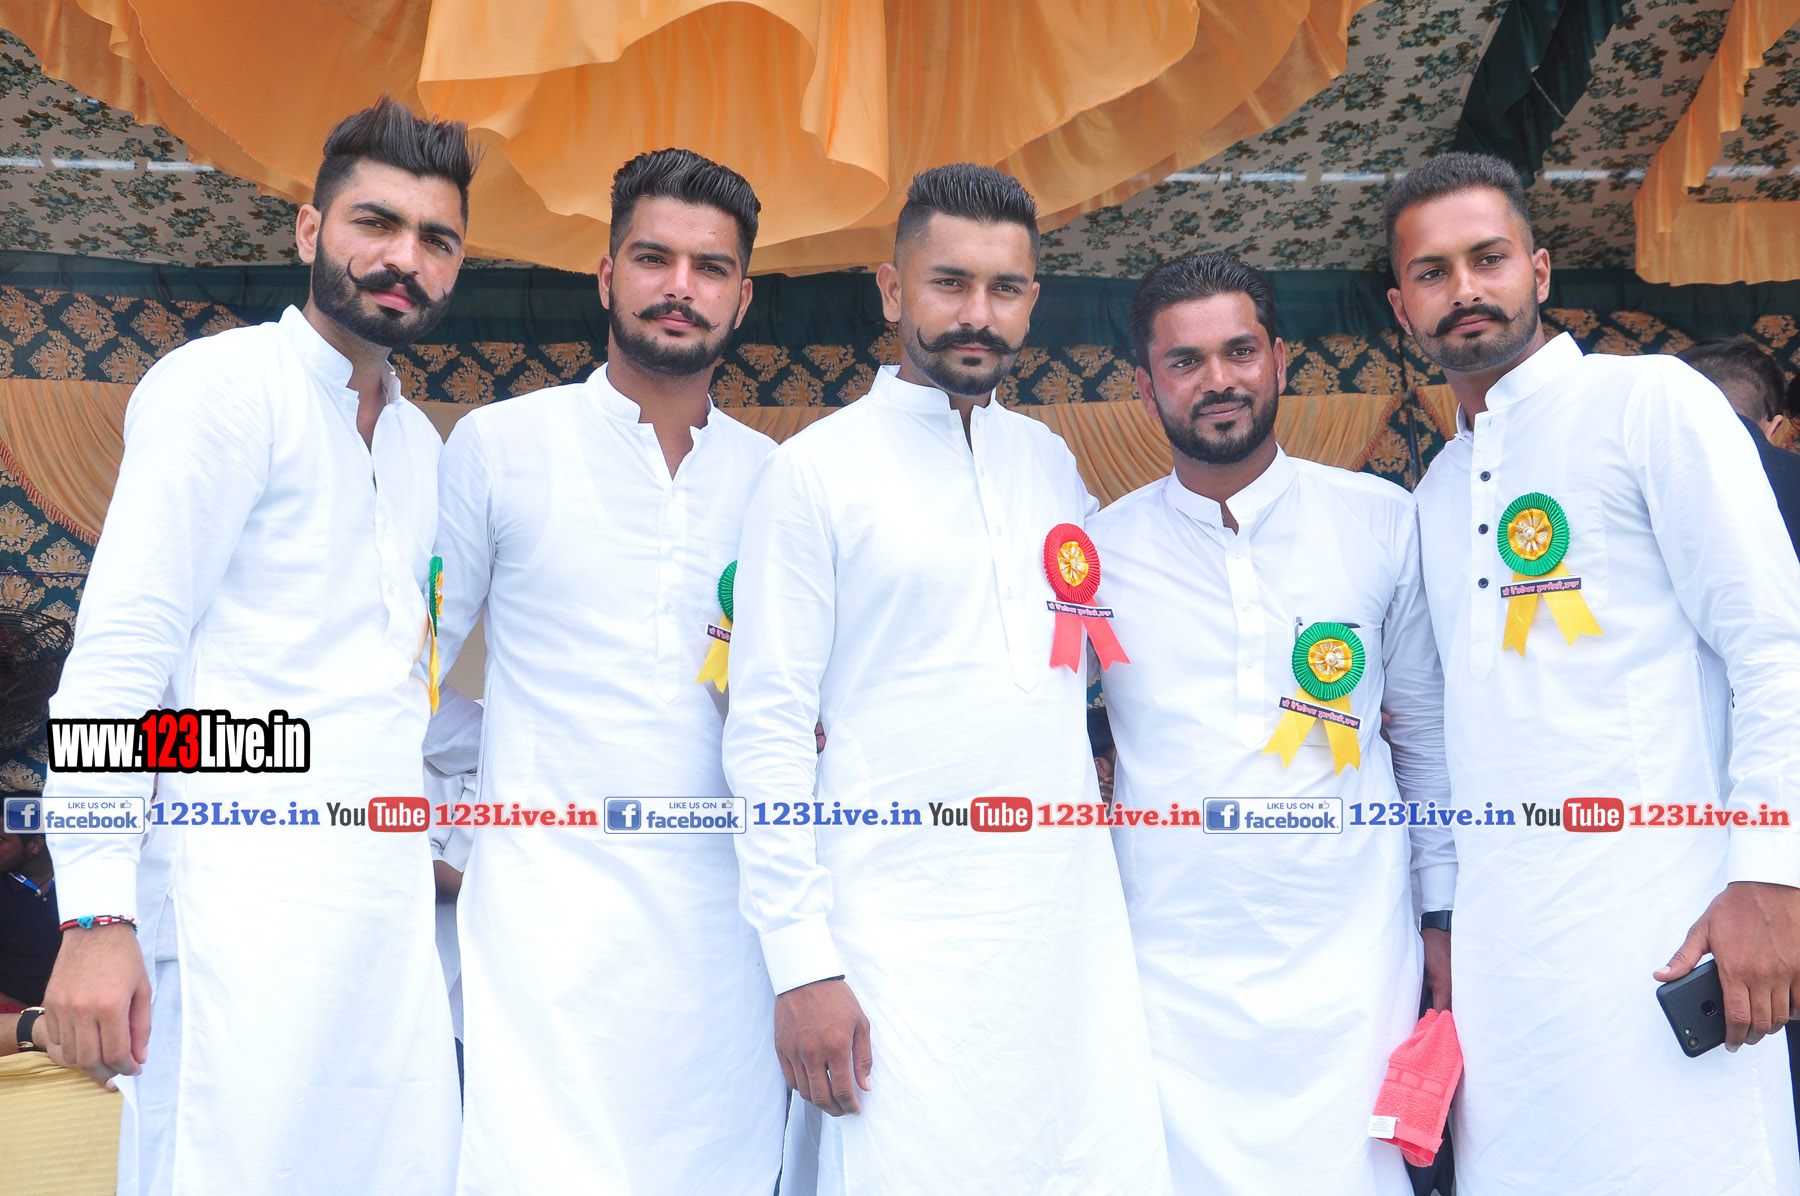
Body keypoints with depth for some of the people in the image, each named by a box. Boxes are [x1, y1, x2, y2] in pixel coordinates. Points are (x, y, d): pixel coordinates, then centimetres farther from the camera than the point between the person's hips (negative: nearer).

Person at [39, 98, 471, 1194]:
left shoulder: (421, 442, 18)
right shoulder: (223, 383, -4)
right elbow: (120, 651, -12)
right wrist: (97, 915, -18)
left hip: (388, 892, 7)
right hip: (248, 887, -7)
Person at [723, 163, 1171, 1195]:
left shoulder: (1050, 460, 12)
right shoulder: (817, 469, -3)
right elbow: (768, 729, -7)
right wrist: (800, 961, -11)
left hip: (1077, 925, 5)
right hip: (903, 943, -4)